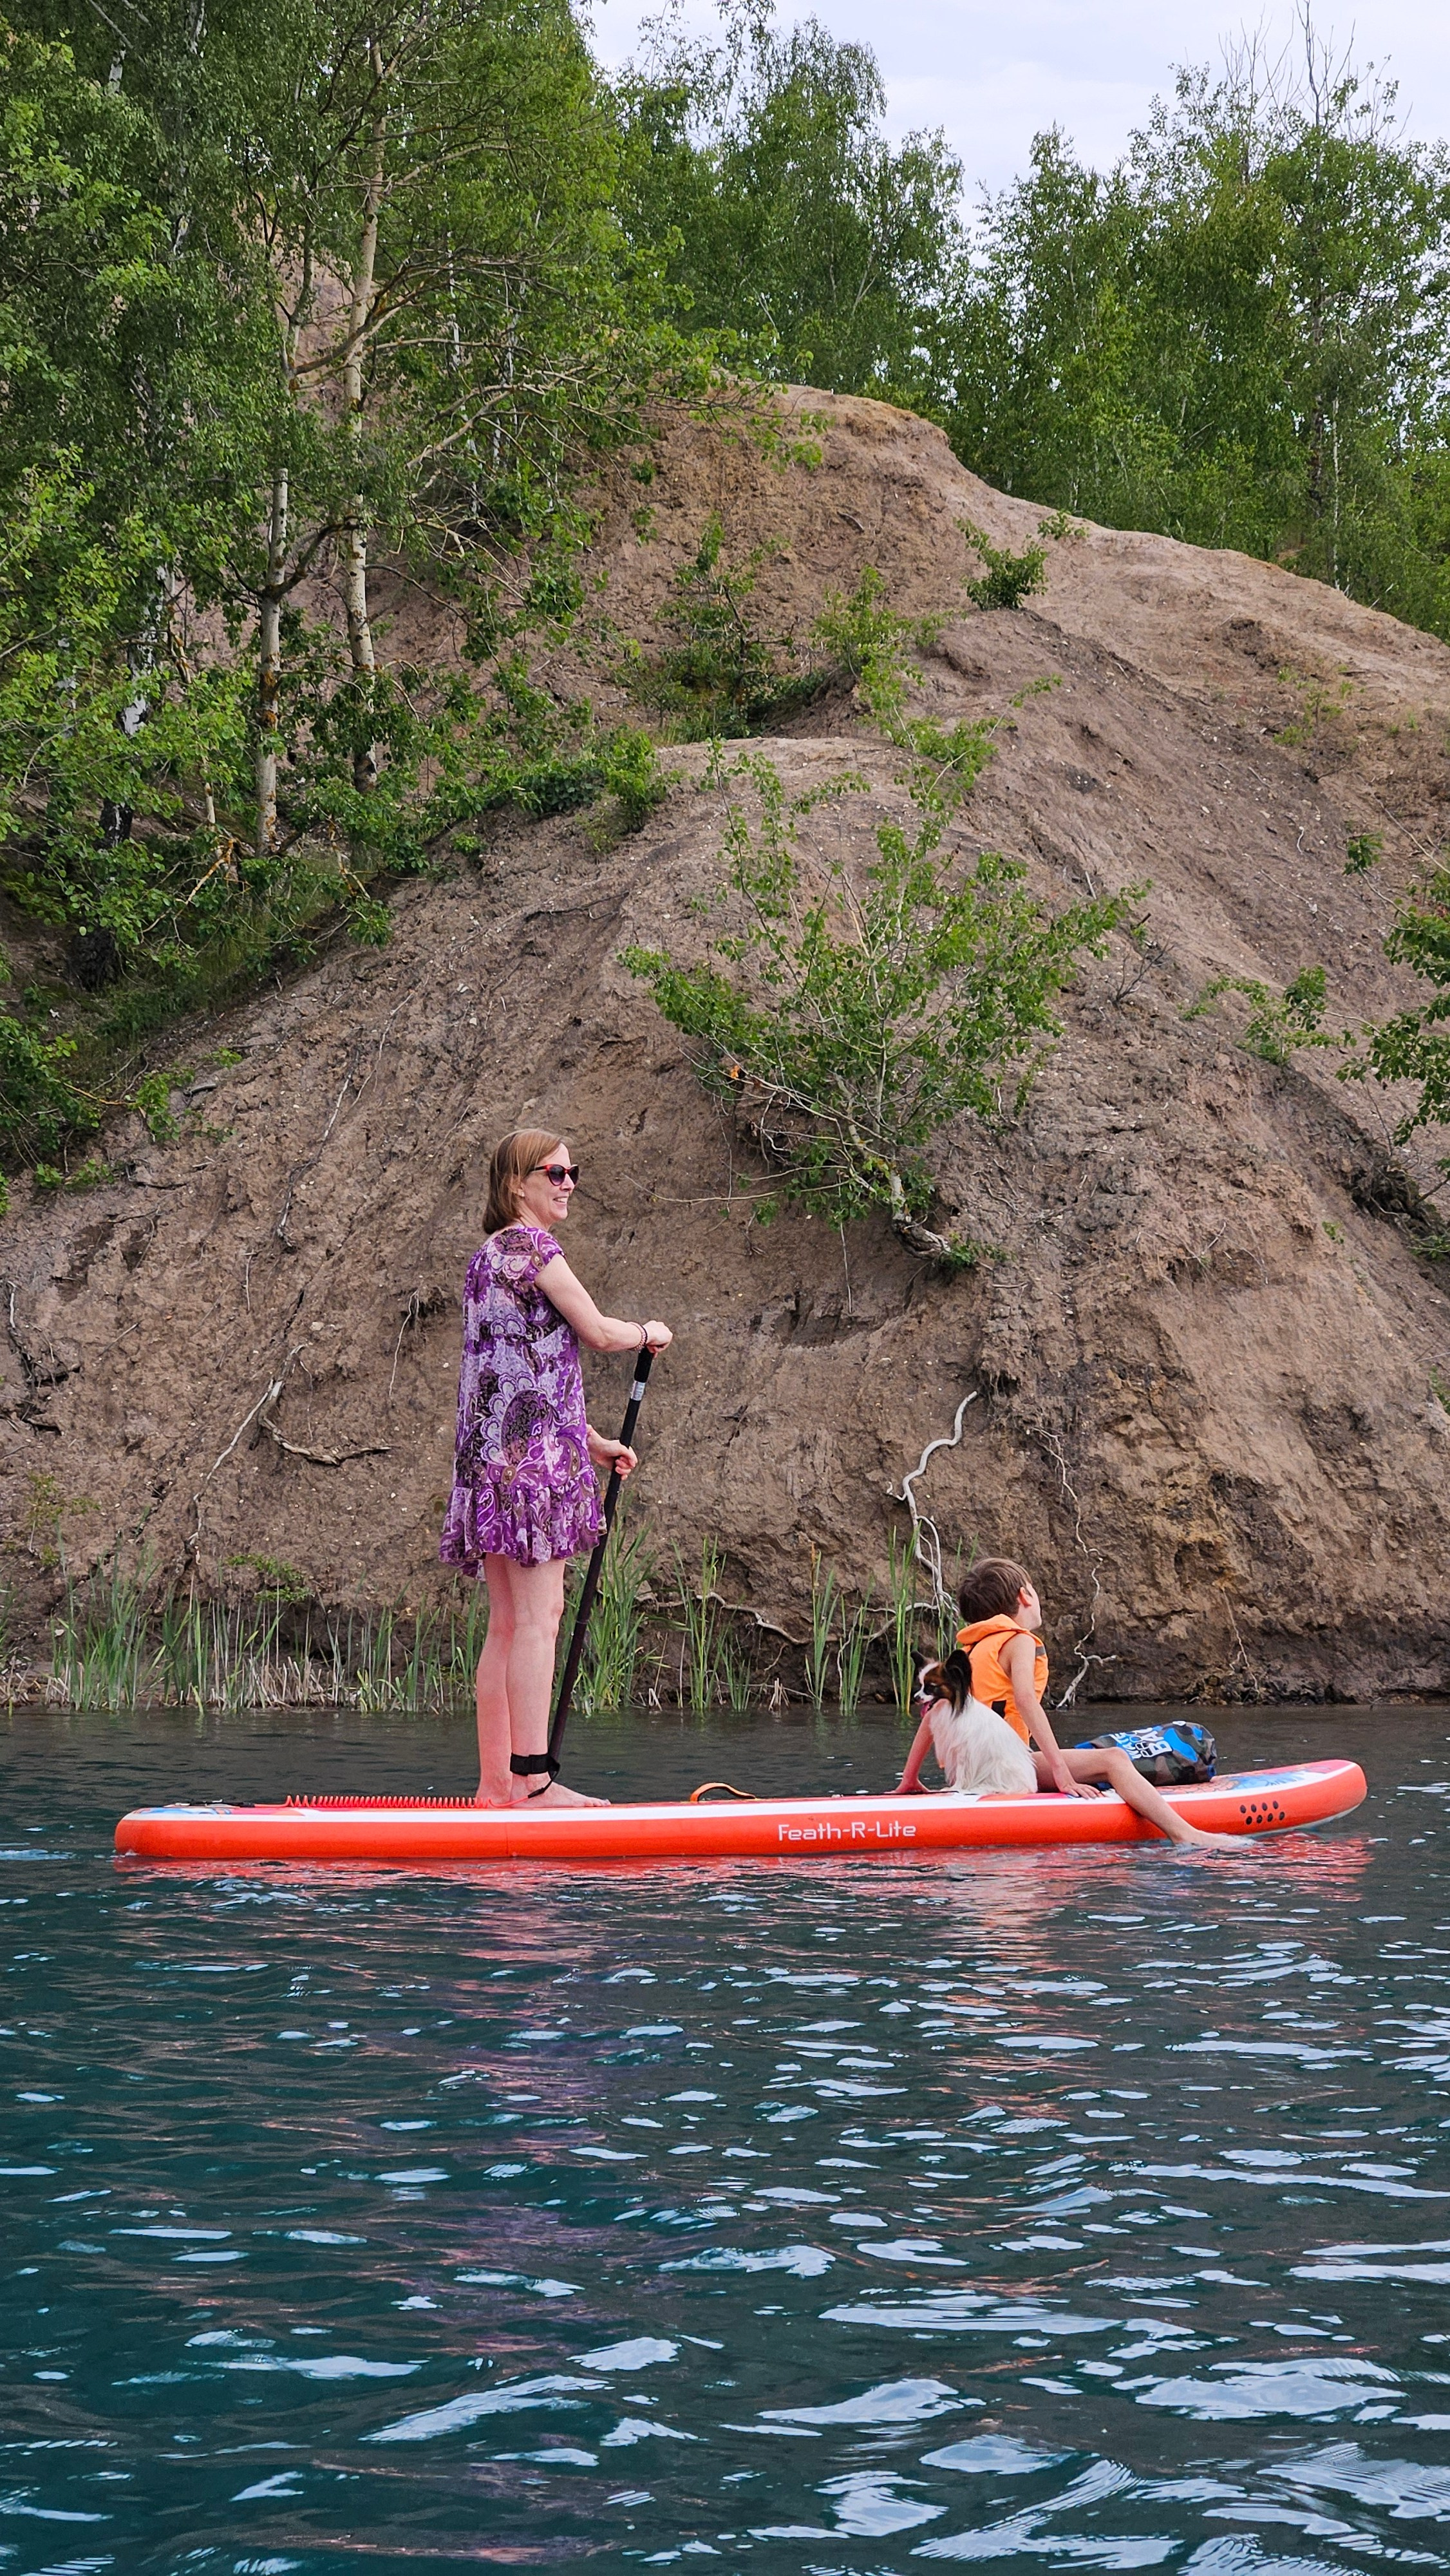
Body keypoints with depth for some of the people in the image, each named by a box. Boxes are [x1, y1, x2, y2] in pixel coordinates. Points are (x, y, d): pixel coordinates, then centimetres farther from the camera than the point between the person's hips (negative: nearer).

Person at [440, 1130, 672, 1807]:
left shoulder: (487, 1256, 23)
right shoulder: (530, 1245, -8)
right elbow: (596, 1332, -9)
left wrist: (590, 1440, 26)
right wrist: (650, 1333, 11)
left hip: (491, 1453, 10)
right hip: (530, 1450, -10)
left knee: (508, 1623, 8)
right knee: (538, 1616, -12)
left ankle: (496, 1781, 9)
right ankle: (532, 1778, -16)